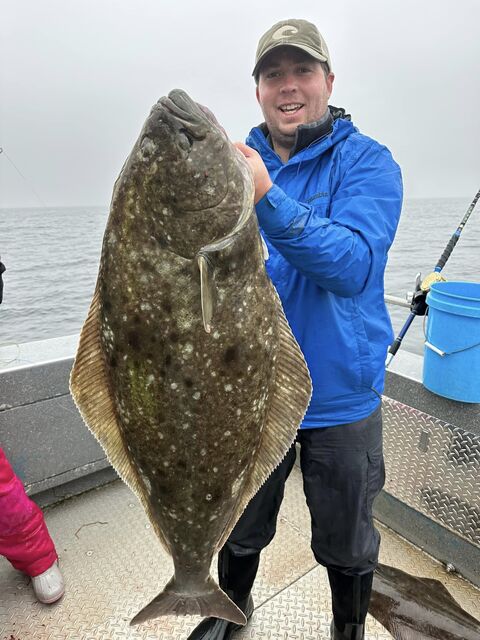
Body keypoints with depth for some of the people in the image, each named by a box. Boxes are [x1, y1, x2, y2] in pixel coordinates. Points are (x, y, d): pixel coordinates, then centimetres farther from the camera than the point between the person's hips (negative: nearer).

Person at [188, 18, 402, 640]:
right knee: (239, 530, 25)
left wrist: (266, 198, -34)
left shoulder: (367, 162, -7)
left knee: (345, 545, 20)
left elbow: (354, 265, -24)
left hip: (339, 398, -2)